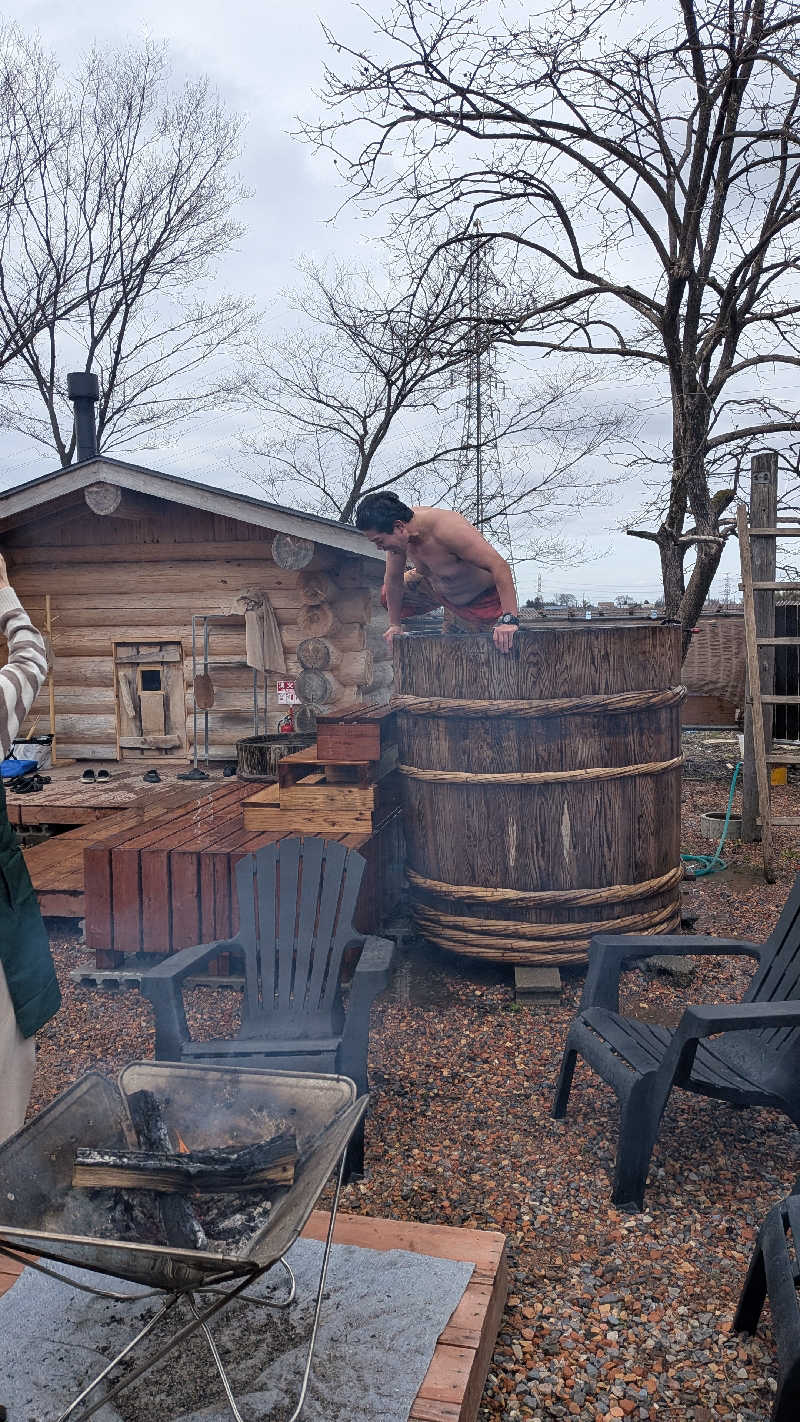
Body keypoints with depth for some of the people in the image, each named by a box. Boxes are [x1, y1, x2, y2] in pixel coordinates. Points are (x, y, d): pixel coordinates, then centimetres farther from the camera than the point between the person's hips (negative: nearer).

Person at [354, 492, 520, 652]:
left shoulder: (447, 528, -42)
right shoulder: (399, 535, -20)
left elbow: (500, 566, -44)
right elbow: (393, 580, -4)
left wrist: (509, 620, -49)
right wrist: (395, 625, 2)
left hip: (482, 600, -7)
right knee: (388, 595, 14)